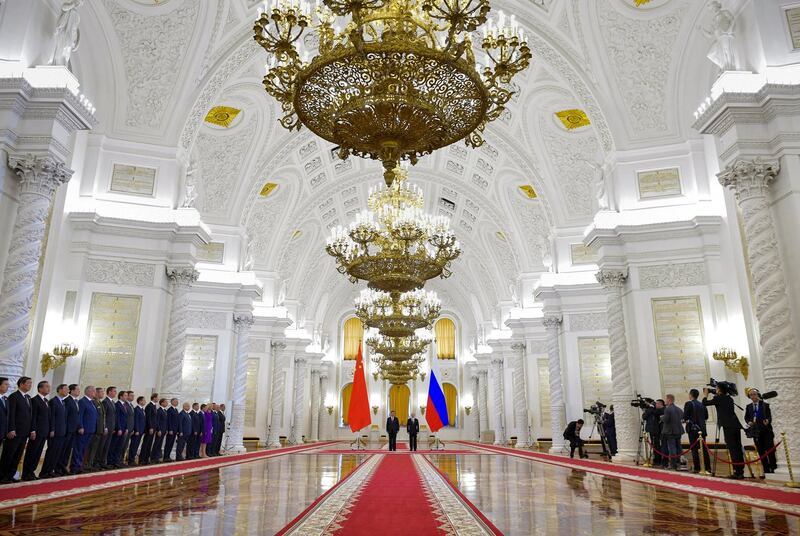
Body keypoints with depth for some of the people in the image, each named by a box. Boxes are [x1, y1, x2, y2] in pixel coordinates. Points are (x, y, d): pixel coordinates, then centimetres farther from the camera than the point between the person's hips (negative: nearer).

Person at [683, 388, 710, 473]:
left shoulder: (688, 404, -9)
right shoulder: (702, 405, 9)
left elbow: (685, 417, -13)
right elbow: (706, 417, 12)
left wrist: (686, 420, 7)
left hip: (692, 428, -6)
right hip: (702, 429, 6)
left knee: (694, 449, -3)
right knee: (704, 448, 11)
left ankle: (696, 468, -3)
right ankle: (708, 467, 12)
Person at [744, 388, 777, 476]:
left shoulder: (765, 405, 0)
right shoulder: (748, 407, 9)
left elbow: (769, 416, -4)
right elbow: (746, 417, 12)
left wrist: (767, 421, -25)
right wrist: (749, 422, -9)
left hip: (766, 430, -3)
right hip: (755, 431, 3)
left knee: (770, 449, -6)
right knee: (761, 451, 6)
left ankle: (772, 468, 6)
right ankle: (766, 470, 12)